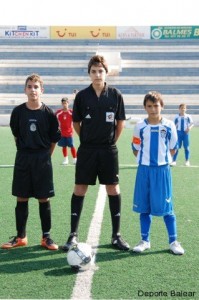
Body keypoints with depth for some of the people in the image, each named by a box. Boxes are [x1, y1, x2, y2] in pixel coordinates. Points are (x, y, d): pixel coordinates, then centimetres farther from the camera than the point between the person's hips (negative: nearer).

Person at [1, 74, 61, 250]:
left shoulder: (48, 113, -6)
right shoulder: (18, 112, -1)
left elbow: (54, 138, 3)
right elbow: (16, 135, 12)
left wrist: (45, 155, 5)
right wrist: (25, 151, 12)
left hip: (42, 159, -2)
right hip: (23, 158, 2)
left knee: (44, 199, 3)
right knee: (21, 199, 7)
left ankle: (46, 237, 15)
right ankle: (21, 237, 19)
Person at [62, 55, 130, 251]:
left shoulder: (115, 95, -1)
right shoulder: (82, 96, -2)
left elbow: (120, 122, 7)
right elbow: (76, 122, 8)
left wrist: (112, 140, 6)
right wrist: (86, 139, 7)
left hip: (108, 150, 1)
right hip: (86, 150, 0)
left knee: (113, 189, 4)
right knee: (79, 189, 2)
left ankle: (116, 235, 16)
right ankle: (73, 234, 12)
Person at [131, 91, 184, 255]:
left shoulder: (169, 126, -2)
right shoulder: (140, 127, 1)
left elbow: (173, 149, 7)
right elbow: (136, 150, 8)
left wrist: (162, 158, 1)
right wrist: (145, 159, -3)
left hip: (162, 169, -1)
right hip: (144, 169, 2)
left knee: (167, 207, 1)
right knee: (144, 207, 8)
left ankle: (173, 241, 14)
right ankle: (145, 240, 20)